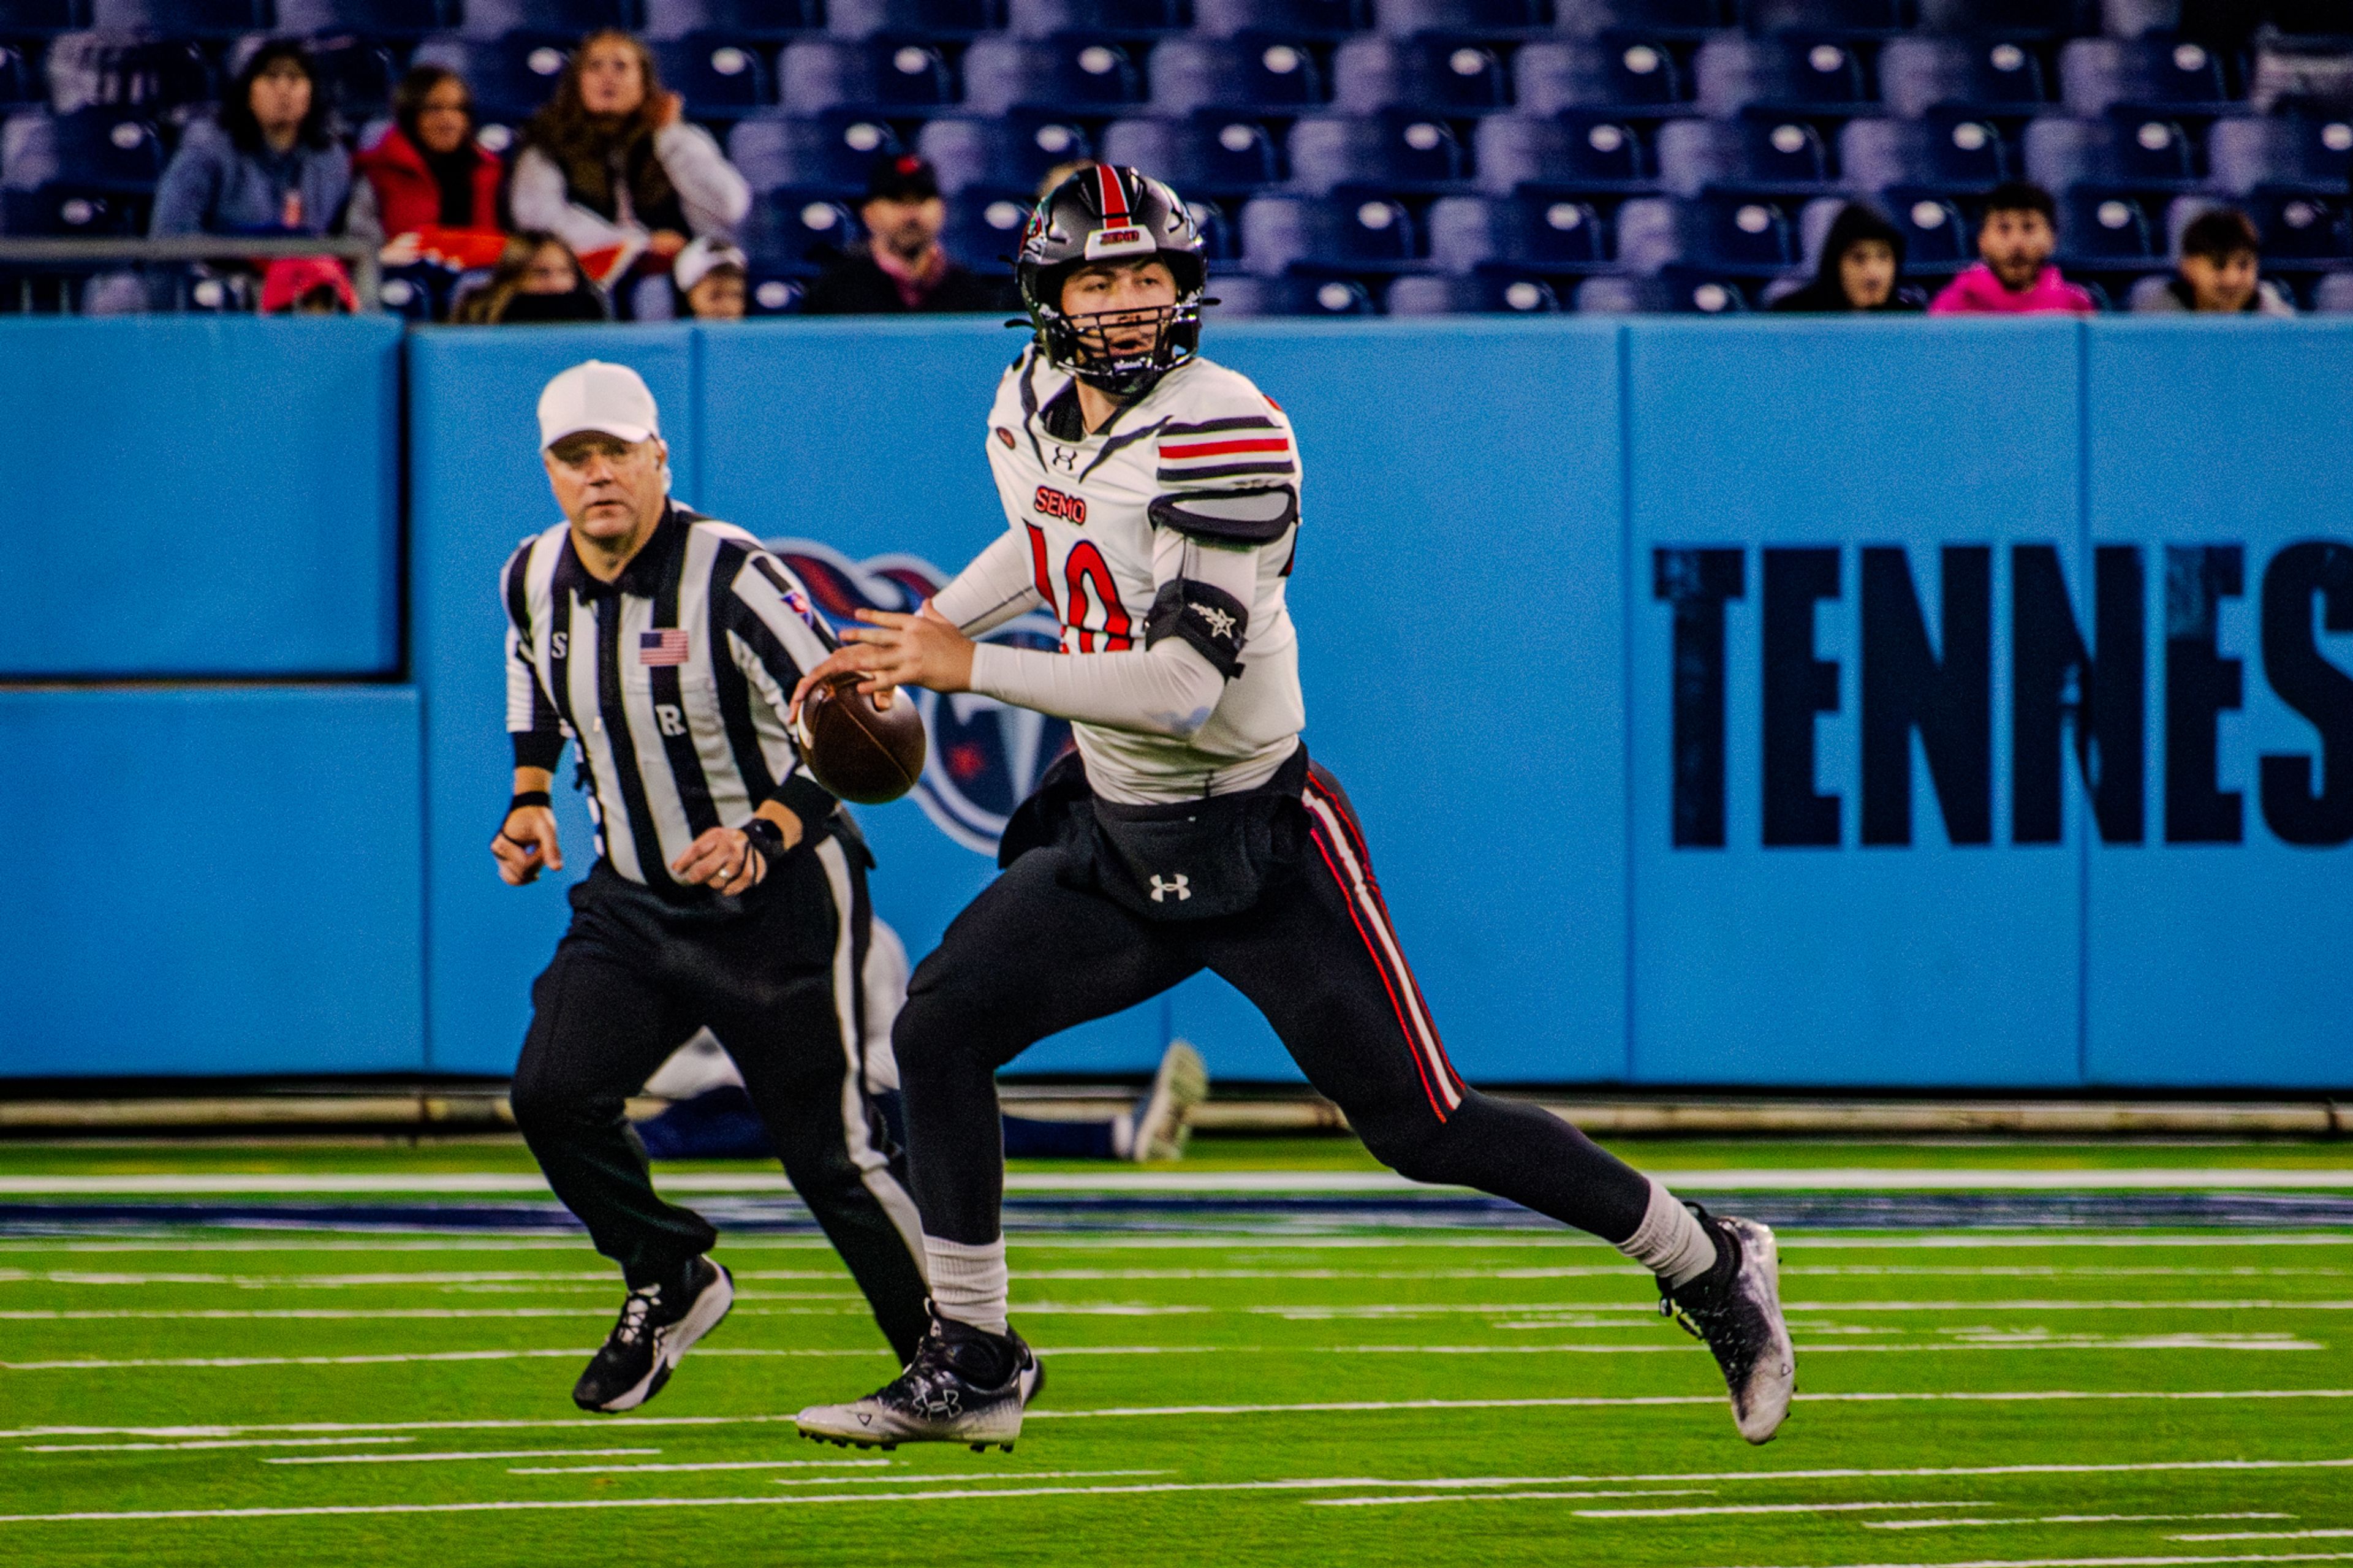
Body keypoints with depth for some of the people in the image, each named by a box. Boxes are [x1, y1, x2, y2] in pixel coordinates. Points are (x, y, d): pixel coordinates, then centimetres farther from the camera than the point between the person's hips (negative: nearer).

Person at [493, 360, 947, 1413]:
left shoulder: (730, 577, -21)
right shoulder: (535, 578, 0)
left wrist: (762, 840, -34)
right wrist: (528, 800, 11)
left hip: (780, 899, -6)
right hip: (631, 897, 6)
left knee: (832, 1150, -7)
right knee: (551, 1095, -12)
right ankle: (670, 1282, 13)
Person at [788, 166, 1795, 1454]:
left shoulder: (1223, 437, -24)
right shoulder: (1032, 408, 0)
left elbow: (1182, 684, -31)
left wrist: (970, 666, -26)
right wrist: (907, 637, 16)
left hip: (1259, 841, -7)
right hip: (1112, 829, 7)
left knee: (1423, 1129, -4)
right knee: (937, 1030, -3)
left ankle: (1711, 1267, 14)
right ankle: (968, 1370, 8)